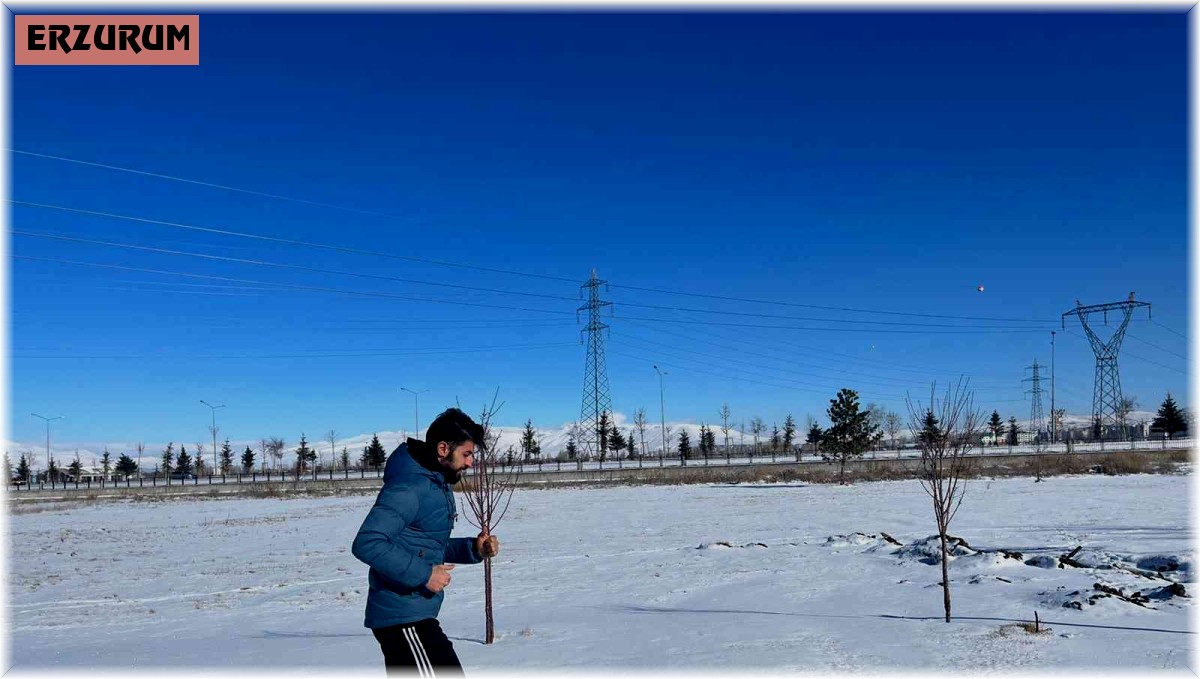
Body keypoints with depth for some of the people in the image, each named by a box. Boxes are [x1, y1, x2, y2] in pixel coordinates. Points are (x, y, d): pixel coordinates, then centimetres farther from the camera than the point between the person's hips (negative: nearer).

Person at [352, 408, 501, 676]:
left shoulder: (438, 485, 13)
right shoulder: (408, 487, -19)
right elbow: (367, 543, -27)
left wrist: (473, 548, 5)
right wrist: (422, 574, -24)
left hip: (414, 615, 10)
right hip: (405, 618, -10)